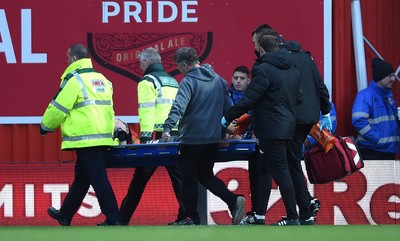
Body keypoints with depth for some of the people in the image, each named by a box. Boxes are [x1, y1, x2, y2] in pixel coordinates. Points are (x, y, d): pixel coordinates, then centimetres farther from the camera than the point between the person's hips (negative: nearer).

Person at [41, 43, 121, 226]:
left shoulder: (74, 79, -8)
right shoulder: (102, 79, 17)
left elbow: (59, 108, -7)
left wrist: (46, 126, 9)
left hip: (85, 139, -8)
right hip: (103, 138, 8)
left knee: (98, 179, -8)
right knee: (80, 179, 18)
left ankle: (113, 219, -12)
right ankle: (65, 215, 30)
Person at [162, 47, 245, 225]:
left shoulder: (189, 81, -12)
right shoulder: (218, 80, 11)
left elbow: (179, 106, -28)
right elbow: (228, 108, 17)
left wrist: (168, 128, -38)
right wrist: (223, 132, 27)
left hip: (192, 139, -7)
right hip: (214, 139, 7)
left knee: (189, 179, 6)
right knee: (206, 175, 18)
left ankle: (192, 219, 9)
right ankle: (233, 200, -2)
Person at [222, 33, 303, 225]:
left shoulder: (264, 70, -15)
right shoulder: (292, 71, 12)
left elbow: (248, 100, -18)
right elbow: (298, 98, 19)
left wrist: (227, 118, -9)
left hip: (271, 129, -9)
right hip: (287, 127, 9)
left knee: (280, 172, -7)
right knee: (263, 170, 15)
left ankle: (292, 218, -8)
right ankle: (259, 215, 18)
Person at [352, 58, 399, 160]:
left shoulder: (389, 95, 16)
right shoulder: (365, 96, -10)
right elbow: (359, 121, -22)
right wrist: (378, 139, -21)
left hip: (390, 150, 8)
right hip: (372, 152, -8)